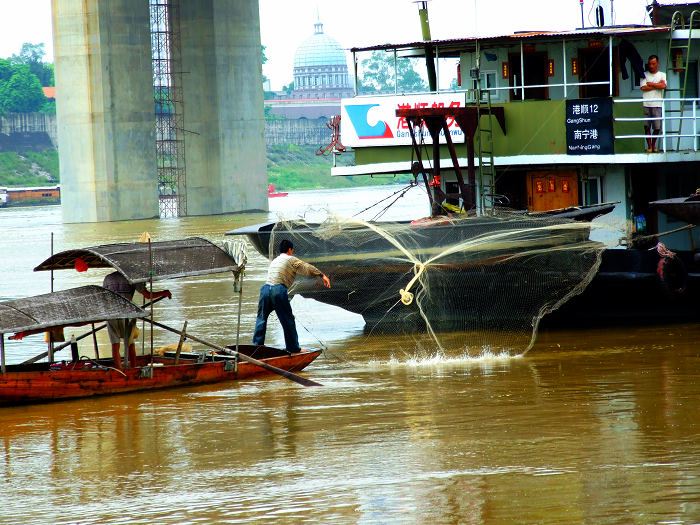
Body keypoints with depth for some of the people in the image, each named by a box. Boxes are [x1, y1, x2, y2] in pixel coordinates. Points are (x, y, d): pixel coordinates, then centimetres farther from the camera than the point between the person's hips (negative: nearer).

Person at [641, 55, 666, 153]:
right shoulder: (644, 75, 11)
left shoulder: (662, 75, 12)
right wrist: (657, 85, -2)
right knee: (646, 126, -4)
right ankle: (649, 146, 5)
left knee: (657, 127, -1)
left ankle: (653, 145, 17)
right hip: (646, 104, 0)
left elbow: (663, 86, -7)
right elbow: (643, 88, -4)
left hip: (657, 104, 0)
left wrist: (650, 84, -3)